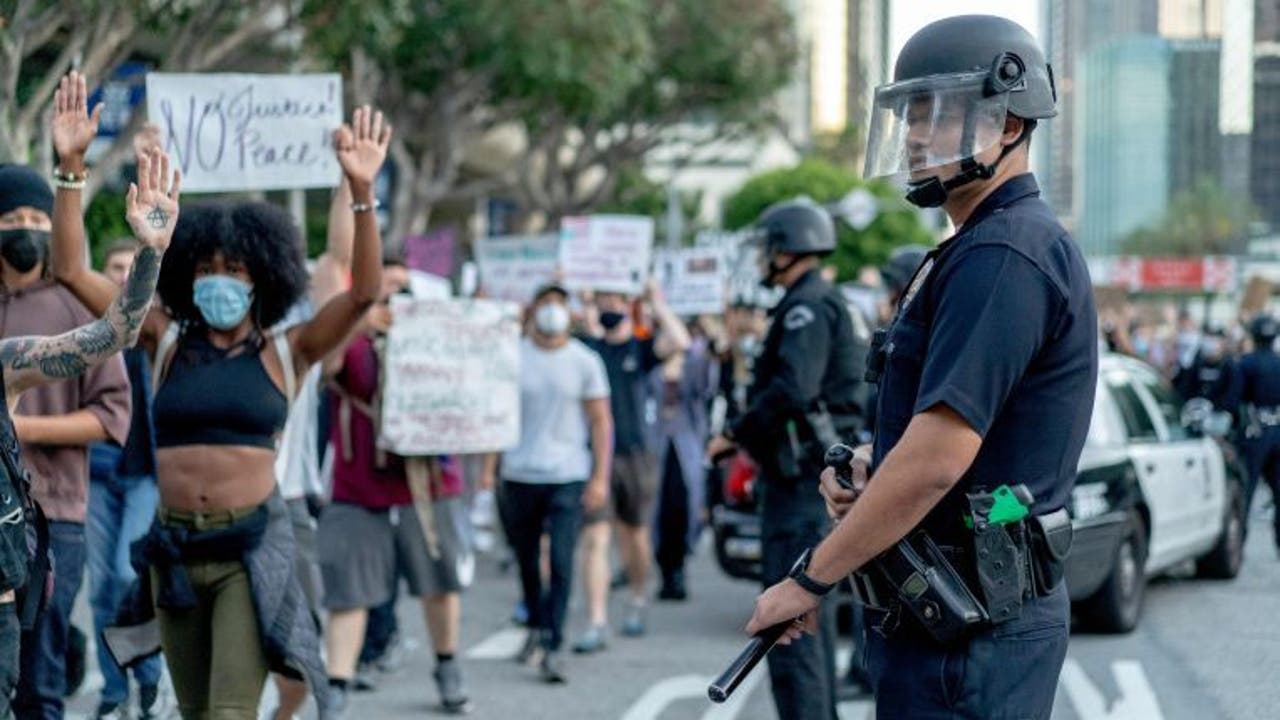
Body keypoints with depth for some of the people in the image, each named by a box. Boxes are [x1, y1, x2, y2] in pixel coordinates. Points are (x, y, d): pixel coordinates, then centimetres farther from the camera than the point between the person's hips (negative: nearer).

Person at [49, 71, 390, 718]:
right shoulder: (167, 342, 6)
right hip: (175, 547, 4)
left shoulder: (285, 352, 1)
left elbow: (364, 291, -13)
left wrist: (361, 192, -25)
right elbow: (71, 269, 1)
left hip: (253, 546, -4)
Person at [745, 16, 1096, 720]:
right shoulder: (981, 248, 16)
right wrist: (870, 466, 4)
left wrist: (810, 579, -15)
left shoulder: (1002, 258, -17)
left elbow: (936, 461, -23)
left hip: (966, 630, -10)